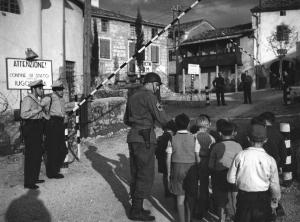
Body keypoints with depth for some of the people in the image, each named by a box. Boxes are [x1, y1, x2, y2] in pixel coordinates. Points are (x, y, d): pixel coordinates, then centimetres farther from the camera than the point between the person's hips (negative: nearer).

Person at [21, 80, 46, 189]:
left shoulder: (36, 99, 16)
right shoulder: (27, 99, -13)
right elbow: (24, 114, -25)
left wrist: (43, 113, 13)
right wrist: (38, 110, -20)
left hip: (37, 129, 10)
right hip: (30, 128, -10)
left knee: (38, 154, 15)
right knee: (30, 155, -5)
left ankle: (35, 178, 27)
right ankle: (28, 182, 2)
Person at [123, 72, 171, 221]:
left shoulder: (132, 97, 17)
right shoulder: (149, 96, -9)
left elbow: (126, 120, 23)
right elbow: (161, 118, -14)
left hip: (132, 137, 9)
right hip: (145, 139, -9)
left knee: (136, 174, 14)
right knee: (146, 175, -2)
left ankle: (135, 208, 22)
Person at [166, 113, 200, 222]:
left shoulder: (172, 139, -6)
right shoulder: (194, 138, -6)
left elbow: (168, 158, -4)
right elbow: (197, 157, -3)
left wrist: (168, 173, 6)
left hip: (177, 169, 0)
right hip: (191, 168, 1)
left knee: (180, 197, 9)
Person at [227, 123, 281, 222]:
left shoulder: (241, 155, -11)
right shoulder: (270, 160, -11)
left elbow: (231, 179, -6)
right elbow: (275, 185, -4)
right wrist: (275, 202, 11)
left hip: (243, 196, 0)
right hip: (263, 199, 0)